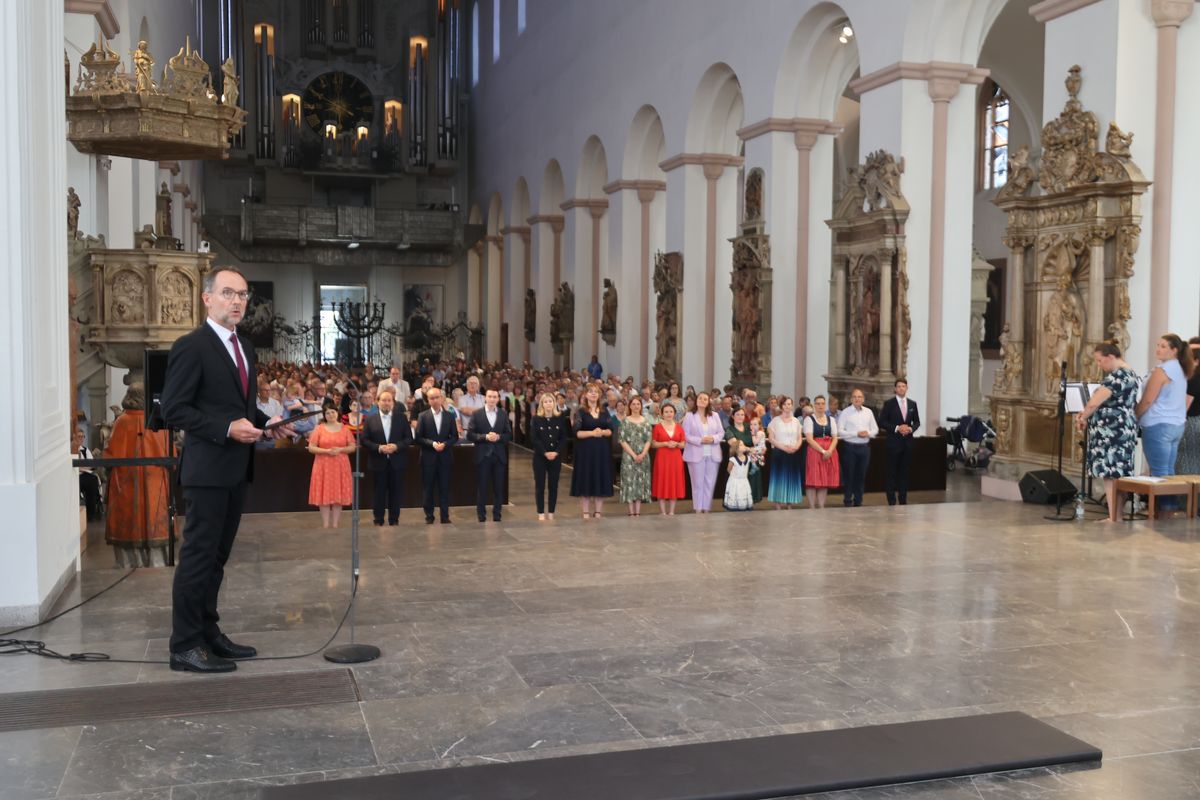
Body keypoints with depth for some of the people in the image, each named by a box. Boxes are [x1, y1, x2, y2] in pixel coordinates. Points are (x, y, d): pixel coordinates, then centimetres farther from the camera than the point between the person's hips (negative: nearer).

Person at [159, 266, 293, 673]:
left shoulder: (245, 347, 15)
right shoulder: (191, 346, -11)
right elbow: (174, 410, -16)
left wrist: (266, 422, 4)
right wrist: (227, 428, -22)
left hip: (236, 468, 9)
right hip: (207, 468, -9)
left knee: (217, 555, 15)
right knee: (198, 555, -3)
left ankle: (208, 632, 25)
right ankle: (185, 645, 5)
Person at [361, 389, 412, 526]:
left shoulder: (401, 418, 5)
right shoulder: (370, 420, 3)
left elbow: (409, 438, 3)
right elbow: (364, 440, -1)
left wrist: (397, 446, -14)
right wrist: (378, 448, -16)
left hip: (397, 462, 1)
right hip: (378, 462, -1)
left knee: (396, 492, 5)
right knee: (379, 492, 3)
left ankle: (394, 520, 15)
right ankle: (378, 520, 12)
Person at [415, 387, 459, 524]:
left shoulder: (449, 416, 5)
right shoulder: (423, 416, -1)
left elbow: (455, 437, 6)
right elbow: (417, 438, -3)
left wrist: (444, 444, -12)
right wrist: (432, 443, -15)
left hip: (445, 457, 1)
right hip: (428, 457, -1)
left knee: (444, 488, 3)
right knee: (428, 488, 5)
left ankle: (445, 516, 10)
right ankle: (429, 516, 14)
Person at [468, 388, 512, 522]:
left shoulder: (503, 415, 9)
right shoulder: (477, 414, 1)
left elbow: (509, 435, 7)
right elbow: (470, 435, -4)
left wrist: (498, 437, -12)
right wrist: (485, 437, -16)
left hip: (499, 456, 2)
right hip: (483, 456, -2)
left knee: (498, 487, 5)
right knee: (482, 486, 2)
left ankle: (497, 515, 13)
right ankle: (481, 515, 10)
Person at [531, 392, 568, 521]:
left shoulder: (560, 418, 4)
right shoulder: (537, 419, -1)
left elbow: (563, 438, 2)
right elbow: (535, 439, -6)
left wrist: (556, 452, -11)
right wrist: (545, 452, -15)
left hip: (556, 456, 2)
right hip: (540, 456, -2)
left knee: (554, 485, 3)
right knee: (540, 485, -1)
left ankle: (551, 512, 10)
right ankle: (541, 513, 4)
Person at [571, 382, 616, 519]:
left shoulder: (604, 412, 11)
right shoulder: (581, 412, -1)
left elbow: (611, 430, 5)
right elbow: (577, 432, -8)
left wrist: (602, 432, -16)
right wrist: (592, 433, -21)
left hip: (602, 450, 3)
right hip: (586, 450, -3)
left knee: (601, 478, 4)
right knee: (586, 479, -2)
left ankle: (599, 511, 11)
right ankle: (586, 512, 4)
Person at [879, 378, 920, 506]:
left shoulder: (912, 404, 9)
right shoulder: (889, 403, -4)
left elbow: (917, 422, 13)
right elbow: (882, 422, -6)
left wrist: (911, 428, -7)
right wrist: (897, 428, -16)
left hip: (907, 442, 4)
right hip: (893, 442, -4)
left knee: (904, 471, 9)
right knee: (892, 471, 0)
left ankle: (903, 499, 15)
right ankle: (891, 500, 5)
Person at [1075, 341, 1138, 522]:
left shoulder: (1117, 376, -17)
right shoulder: (1129, 374, 18)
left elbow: (1095, 402, -22)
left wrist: (1083, 418, -3)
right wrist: (1086, 413, 15)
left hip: (1112, 431, -10)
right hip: (1121, 430, 10)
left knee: (1111, 474, -7)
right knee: (1117, 474, 11)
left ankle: (1114, 519, -6)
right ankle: (1116, 517, 15)